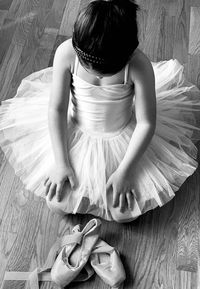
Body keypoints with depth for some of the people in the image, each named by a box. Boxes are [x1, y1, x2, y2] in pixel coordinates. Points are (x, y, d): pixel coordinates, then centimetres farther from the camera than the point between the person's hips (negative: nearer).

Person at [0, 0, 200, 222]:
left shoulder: (139, 66, -29)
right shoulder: (66, 53, -25)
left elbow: (146, 123, -20)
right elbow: (56, 108, -15)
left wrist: (124, 171, -19)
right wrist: (60, 162, -16)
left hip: (123, 138, -1)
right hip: (75, 133, 2)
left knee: (125, 212, -1)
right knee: (58, 203, 1)